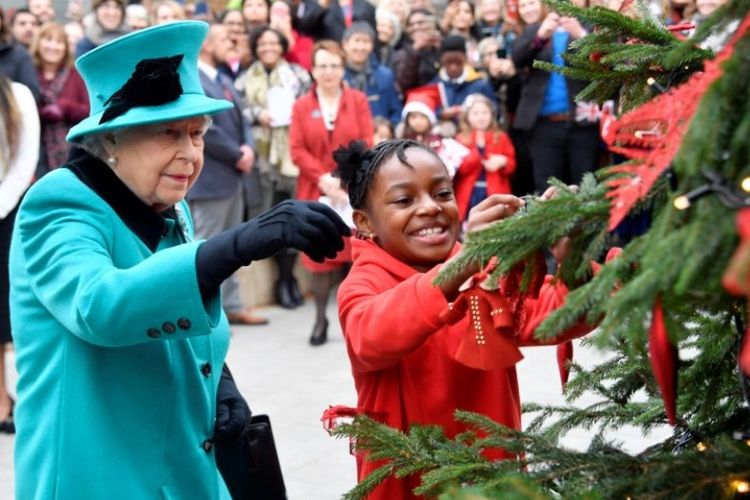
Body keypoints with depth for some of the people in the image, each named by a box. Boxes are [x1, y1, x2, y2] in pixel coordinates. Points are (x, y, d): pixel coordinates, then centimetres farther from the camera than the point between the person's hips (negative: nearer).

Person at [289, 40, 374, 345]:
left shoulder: (358, 100, 5)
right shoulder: (301, 106, 5)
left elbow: (366, 144, -2)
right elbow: (297, 150, -2)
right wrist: (323, 177, -14)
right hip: (316, 190, 1)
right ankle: (320, 319, 7)